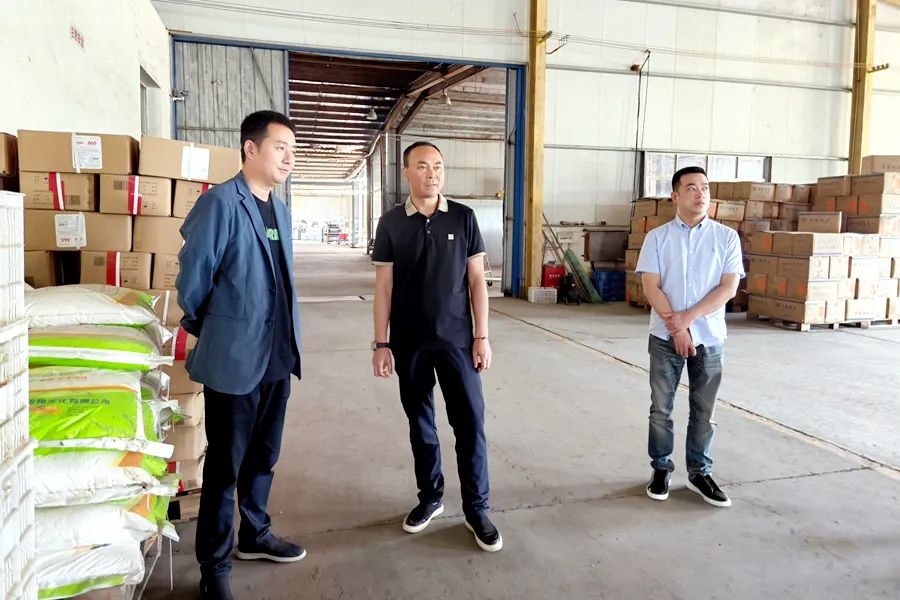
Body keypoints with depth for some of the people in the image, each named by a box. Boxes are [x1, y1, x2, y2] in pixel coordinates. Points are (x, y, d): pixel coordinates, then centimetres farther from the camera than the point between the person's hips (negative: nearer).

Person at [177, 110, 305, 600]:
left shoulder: (280, 209, 10)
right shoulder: (220, 203, -15)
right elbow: (193, 278, -11)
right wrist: (207, 330, 3)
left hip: (277, 356, 7)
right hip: (233, 358, -7)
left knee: (263, 456, 20)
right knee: (224, 464, 7)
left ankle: (255, 535, 40)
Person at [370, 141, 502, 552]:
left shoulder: (464, 218, 0)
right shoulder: (391, 224, 1)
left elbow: (476, 280, 1)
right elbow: (383, 286, 2)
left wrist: (482, 336, -3)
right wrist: (381, 343, -3)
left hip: (456, 339, 0)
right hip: (409, 342, 1)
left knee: (470, 423, 1)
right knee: (420, 423, 12)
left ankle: (476, 509, 15)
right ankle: (430, 497, 30)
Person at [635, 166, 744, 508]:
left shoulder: (727, 237, 1)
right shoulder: (657, 237, -1)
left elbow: (729, 288, -7)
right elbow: (651, 288, -6)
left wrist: (687, 317, -16)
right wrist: (676, 328, -14)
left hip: (710, 338, 1)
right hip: (665, 338, 0)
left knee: (704, 411, 10)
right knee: (661, 409, 8)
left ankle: (700, 473, 25)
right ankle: (661, 469, 23)